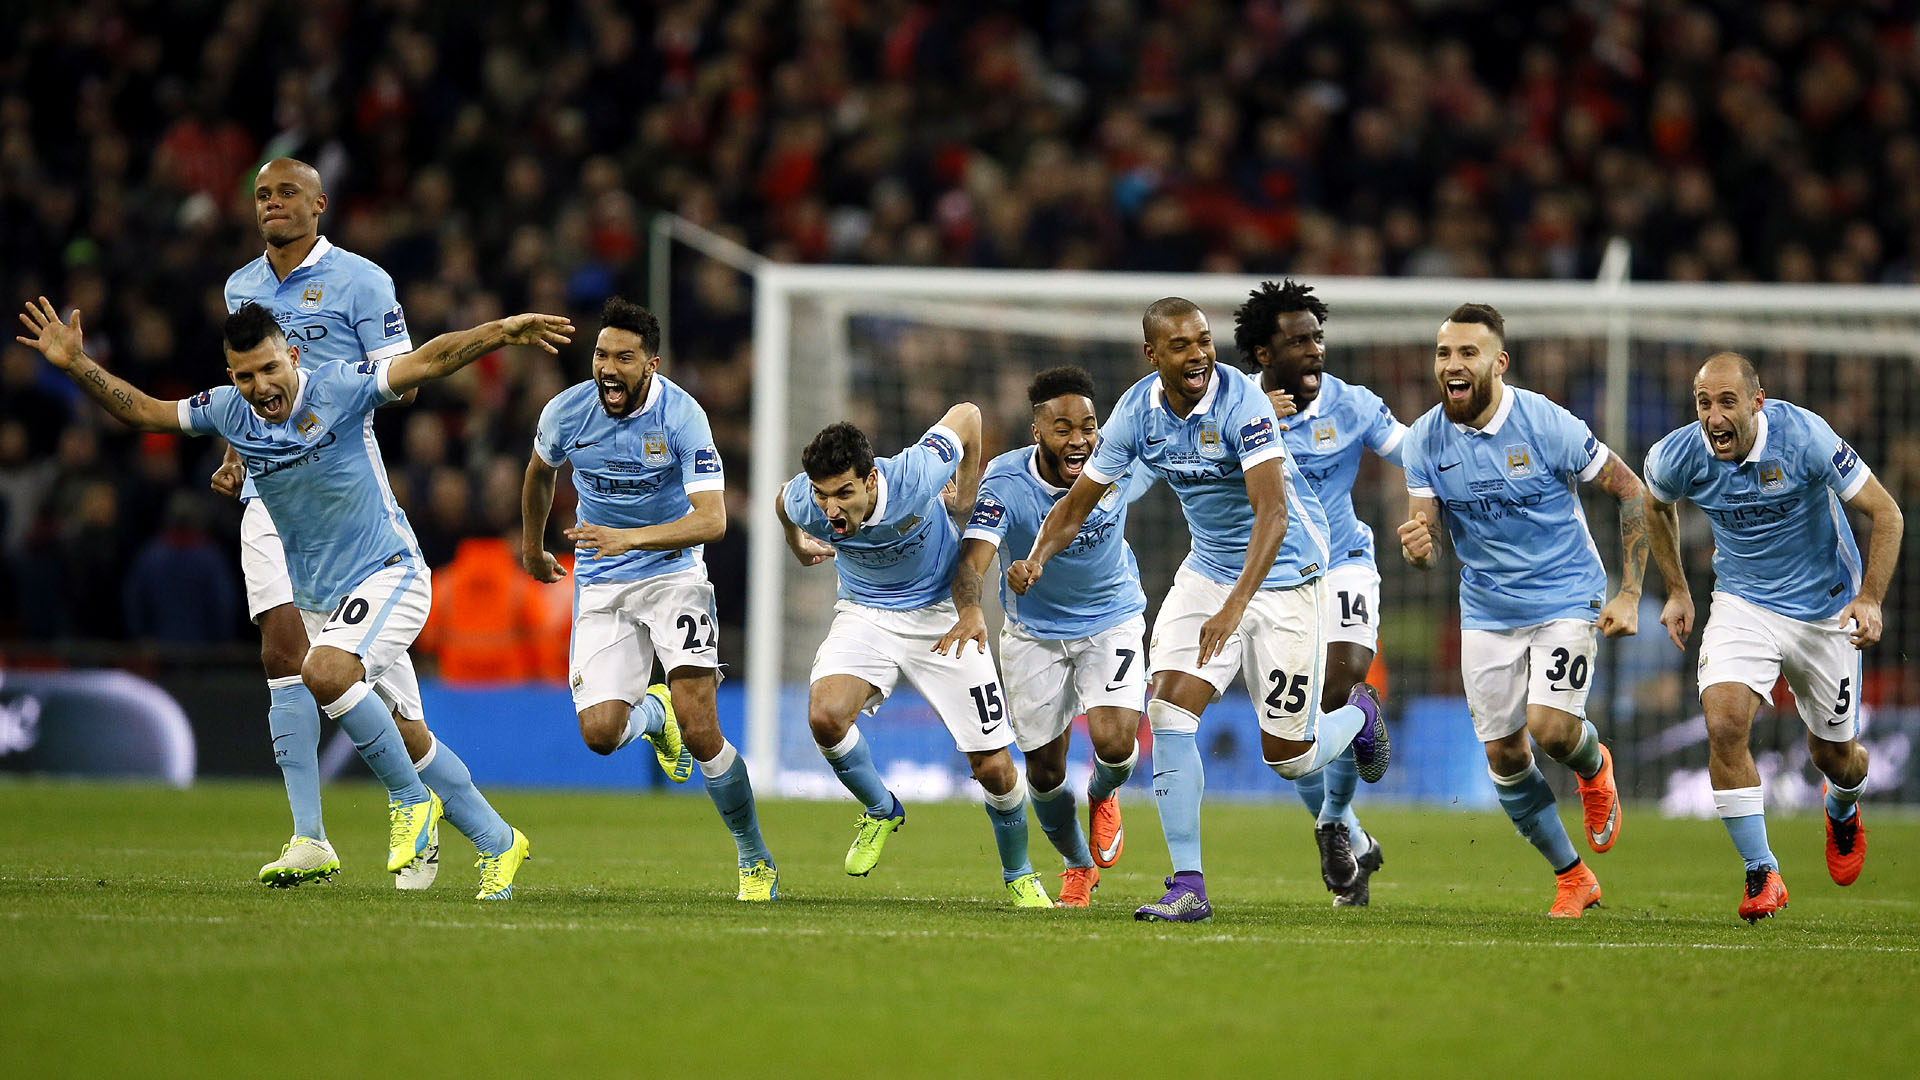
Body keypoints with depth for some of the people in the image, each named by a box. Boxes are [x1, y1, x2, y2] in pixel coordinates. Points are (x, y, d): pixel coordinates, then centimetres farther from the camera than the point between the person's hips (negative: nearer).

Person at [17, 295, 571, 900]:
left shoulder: (338, 389, -14)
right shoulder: (229, 412, 0)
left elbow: (429, 361, -21)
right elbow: (141, 411, 9)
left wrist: (501, 331, -33)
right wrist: (76, 365, -2)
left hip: (388, 576, -6)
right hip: (318, 599, 6)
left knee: (325, 672, -31)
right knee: (389, 737, 6)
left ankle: (411, 800, -12)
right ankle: (496, 842, 20)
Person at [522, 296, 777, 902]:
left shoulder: (682, 416, -19)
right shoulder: (566, 412, -9)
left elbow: (712, 519, -26)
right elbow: (540, 471, 16)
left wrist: (629, 538, -38)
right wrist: (532, 546, 29)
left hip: (673, 573, -3)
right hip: (600, 587, 3)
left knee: (699, 731, -17)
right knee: (600, 734, -11)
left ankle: (755, 859, 3)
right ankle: (654, 714, 28)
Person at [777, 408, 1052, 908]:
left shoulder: (914, 478, -32)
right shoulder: (804, 503, -24)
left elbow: (967, 414, -14)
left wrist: (966, 496, -2)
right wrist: (798, 544, 21)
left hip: (940, 613, -2)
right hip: (864, 616, 2)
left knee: (995, 768, -4)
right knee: (825, 716, -28)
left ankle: (1019, 876, 24)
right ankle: (880, 810, 3)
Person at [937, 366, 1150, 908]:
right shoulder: (1005, 483, -28)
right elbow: (972, 558, -40)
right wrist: (970, 611, -60)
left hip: (1112, 620, 0)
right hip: (1034, 632, 0)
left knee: (1114, 741, -22)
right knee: (1045, 768, 6)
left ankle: (1103, 796, 17)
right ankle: (1078, 866, 36)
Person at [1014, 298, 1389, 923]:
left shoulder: (1242, 404, -26)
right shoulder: (1137, 412, -8)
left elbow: (1273, 514, -34)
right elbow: (1080, 502, 1)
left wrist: (1235, 606, -45)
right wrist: (1037, 558, -20)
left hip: (1282, 570, -5)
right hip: (1208, 567, 5)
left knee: (1287, 756, -2)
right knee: (1169, 709, -14)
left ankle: (1358, 715, 35)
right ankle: (1188, 887, -9)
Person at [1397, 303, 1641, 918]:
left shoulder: (1547, 426, -18)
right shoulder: (1425, 440, -7)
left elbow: (1630, 490, -8)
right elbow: (1425, 536, -4)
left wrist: (1629, 596, -11)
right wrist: (1417, 547, -31)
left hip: (1565, 597, -4)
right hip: (1486, 609, 4)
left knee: (1550, 729, -21)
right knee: (1504, 755, 2)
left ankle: (1593, 764, 17)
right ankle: (1572, 879, 19)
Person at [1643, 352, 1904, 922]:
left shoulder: (1803, 436, -26)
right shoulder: (1680, 456, -17)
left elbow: (1887, 515, -17)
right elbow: (1656, 504, 10)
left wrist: (1870, 598, -26)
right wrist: (1676, 591, 11)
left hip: (1825, 610, -1)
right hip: (1743, 604, 1)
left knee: (1834, 756, 11)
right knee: (1724, 725, -23)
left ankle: (1843, 808, 50)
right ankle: (1761, 874, -12)